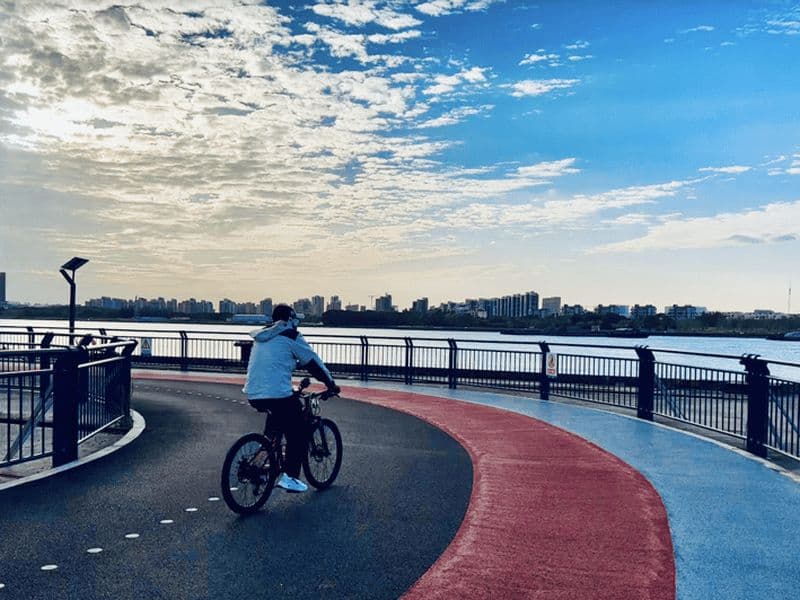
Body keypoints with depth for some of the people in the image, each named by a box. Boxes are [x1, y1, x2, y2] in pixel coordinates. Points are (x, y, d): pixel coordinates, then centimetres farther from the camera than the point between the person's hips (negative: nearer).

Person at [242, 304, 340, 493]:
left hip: (253, 395, 8)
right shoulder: (292, 337, -2)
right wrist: (331, 384, 13)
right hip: (278, 395, -8)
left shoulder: (262, 337, 20)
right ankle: (290, 476, 1)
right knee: (298, 434, 7)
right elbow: (314, 363, 2)